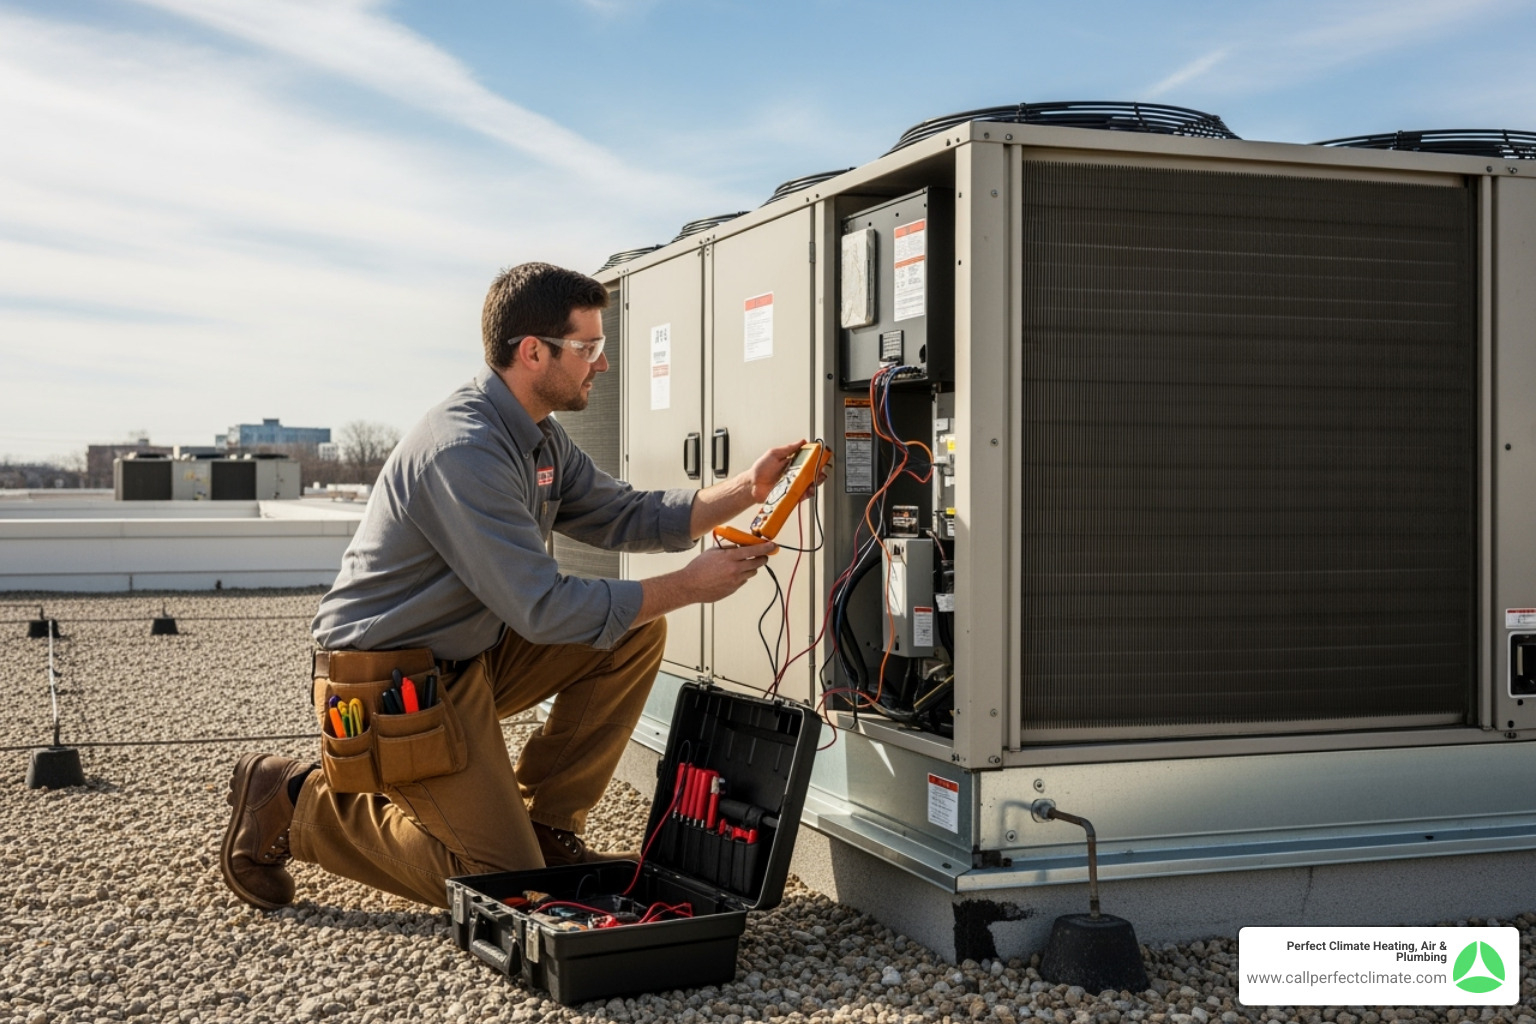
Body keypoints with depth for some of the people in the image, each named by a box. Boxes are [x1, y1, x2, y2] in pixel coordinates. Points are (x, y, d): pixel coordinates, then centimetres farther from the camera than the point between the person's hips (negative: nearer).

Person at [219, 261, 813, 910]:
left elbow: (627, 517, 10)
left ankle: (544, 823, 9)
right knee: (505, 882, -9)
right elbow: (542, 609, -27)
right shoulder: (464, 450, -26)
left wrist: (747, 490, -3)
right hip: (393, 685, -10)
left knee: (638, 632, 0)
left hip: (469, 657, 10)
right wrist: (689, 587, -21)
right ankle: (297, 803, 4)